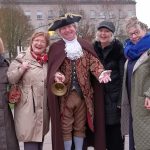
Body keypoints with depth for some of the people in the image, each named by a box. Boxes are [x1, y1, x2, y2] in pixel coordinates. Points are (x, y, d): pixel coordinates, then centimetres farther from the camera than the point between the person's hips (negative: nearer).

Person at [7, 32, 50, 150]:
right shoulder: (21, 59, -1)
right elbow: (9, 79, -5)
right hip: (27, 108, -5)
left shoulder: (48, 61, 10)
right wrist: (21, 69, -18)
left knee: (40, 137, 17)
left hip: (43, 108, 5)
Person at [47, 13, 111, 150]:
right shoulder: (55, 48, 2)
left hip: (83, 94, 2)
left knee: (80, 127, 13)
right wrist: (56, 74, -28)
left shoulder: (85, 46, 8)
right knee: (65, 128, 7)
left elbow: (94, 62, -1)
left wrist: (101, 73, -22)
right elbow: (53, 67, -5)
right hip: (64, 94, -2)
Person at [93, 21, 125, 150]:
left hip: (114, 98, -4)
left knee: (115, 133, -2)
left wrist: (121, 100, -14)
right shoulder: (94, 49, 10)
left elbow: (124, 76, -7)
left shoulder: (118, 49, -3)